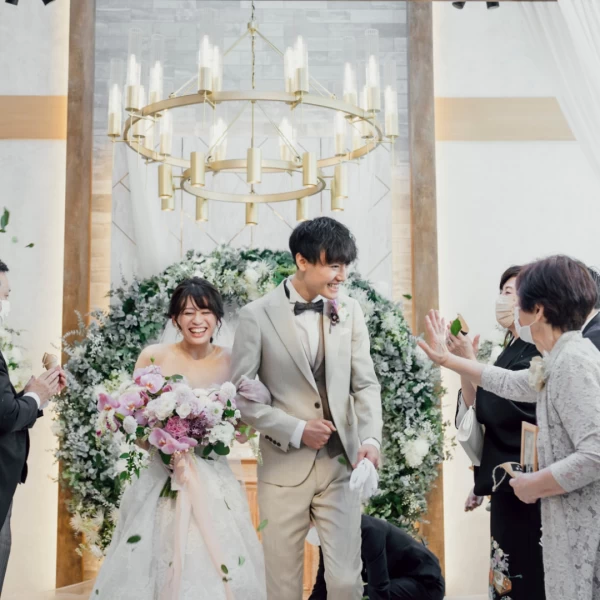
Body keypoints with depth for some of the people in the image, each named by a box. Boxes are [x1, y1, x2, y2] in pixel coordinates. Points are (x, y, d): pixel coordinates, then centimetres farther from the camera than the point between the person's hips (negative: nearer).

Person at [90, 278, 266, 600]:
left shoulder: (232, 362, -1)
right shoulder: (153, 357, -4)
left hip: (214, 481, 1)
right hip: (163, 478, -1)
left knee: (220, 573, 1)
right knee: (155, 568, 1)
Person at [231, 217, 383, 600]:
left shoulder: (350, 311, 4)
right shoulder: (258, 315, -6)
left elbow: (366, 384, 3)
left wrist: (370, 439, -13)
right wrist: (295, 430, -13)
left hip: (341, 464, 2)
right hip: (283, 467, -2)